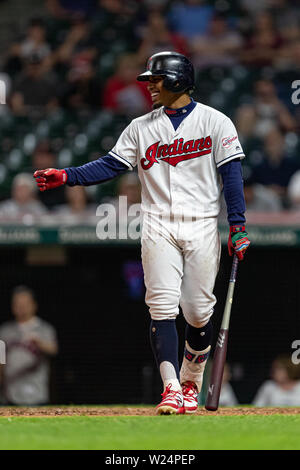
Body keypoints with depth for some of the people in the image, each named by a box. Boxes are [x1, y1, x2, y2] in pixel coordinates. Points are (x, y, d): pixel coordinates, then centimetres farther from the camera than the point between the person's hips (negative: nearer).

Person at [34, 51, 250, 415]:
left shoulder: (215, 122, 1)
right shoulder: (141, 128, 11)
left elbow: (231, 173, -2)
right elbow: (112, 165, 7)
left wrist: (238, 225, -9)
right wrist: (66, 177, -7)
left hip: (201, 228, -2)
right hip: (159, 227, 2)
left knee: (198, 313, -1)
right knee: (162, 307, -10)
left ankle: (190, 384, 19)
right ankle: (171, 389, -13)